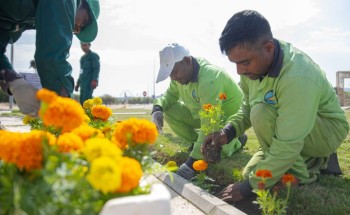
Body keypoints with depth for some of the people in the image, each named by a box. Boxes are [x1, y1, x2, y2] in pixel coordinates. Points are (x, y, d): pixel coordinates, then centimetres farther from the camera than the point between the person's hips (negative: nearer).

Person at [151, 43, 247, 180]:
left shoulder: (209, 79, -37)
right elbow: (171, 94, 4)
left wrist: (192, 161, -44)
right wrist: (157, 108, -20)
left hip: (230, 118, -7)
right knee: (170, 112, -12)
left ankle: (236, 140, 4)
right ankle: (198, 143, 7)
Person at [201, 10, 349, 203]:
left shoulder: (297, 77, -37)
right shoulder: (254, 62, -14)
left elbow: (287, 146, -35)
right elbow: (248, 108, -1)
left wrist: (250, 186, -28)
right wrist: (228, 132, -20)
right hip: (288, 130, 8)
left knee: (263, 114, -32)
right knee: (250, 173, 1)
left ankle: (302, 177, -11)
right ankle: (315, 160, 13)